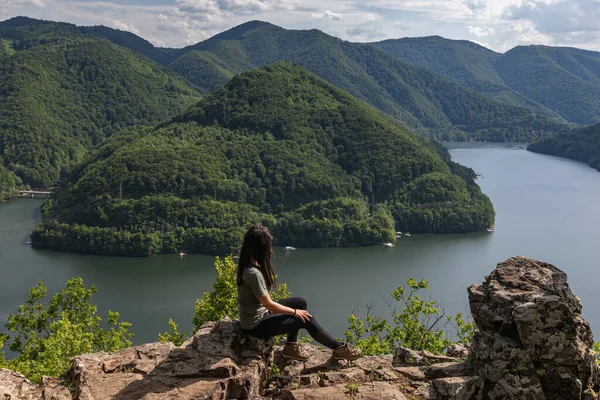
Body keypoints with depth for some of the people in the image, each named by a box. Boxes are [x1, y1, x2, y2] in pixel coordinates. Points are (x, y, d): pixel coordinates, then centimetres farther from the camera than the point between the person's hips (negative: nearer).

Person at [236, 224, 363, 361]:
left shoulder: (249, 263, -1)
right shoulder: (253, 273, -30)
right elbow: (269, 304, -22)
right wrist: (295, 312, -11)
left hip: (259, 311, 9)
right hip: (256, 324, -9)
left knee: (300, 303, 11)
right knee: (306, 319, -6)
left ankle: (291, 346, 14)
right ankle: (339, 349, 10)